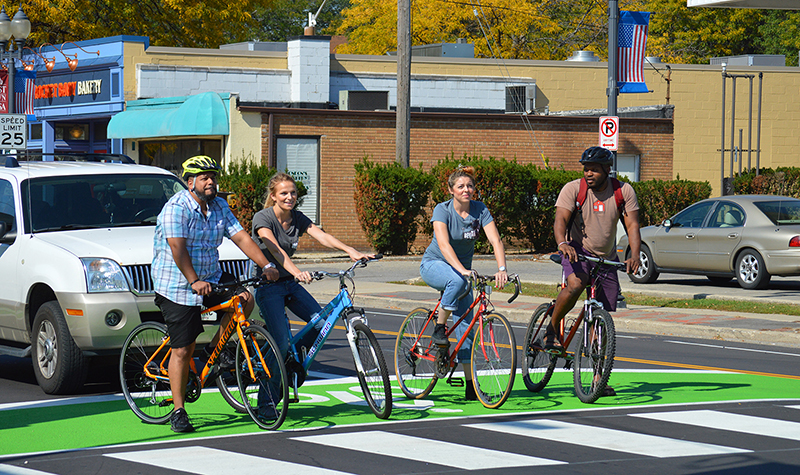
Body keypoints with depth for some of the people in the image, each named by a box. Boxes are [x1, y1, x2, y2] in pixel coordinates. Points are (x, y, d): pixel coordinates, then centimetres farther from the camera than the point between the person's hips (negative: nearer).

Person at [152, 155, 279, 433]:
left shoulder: (219, 207, 4)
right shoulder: (177, 208, -17)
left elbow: (241, 237, -1)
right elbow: (178, 248, -25)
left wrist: (266, 266, -11)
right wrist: (194, 281, -33)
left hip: (211, 277, 7)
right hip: (177, 285, -7)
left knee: (245, 299, -15)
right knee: (182, 350, -7)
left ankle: (215, 348, 6)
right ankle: (178, 412, 1)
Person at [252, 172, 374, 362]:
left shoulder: (298, 218, 4)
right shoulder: (262, 218, -14)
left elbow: (322, 237, -13)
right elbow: (275, 249, -31)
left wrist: (350, 250, -32)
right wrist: (297, 272, -48)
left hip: (290, 283, 6)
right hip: (268, 287, -6)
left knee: (322, 324, -10)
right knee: (281, 344, -18)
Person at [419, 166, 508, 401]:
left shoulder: (480, 210, -9)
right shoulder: (442, 210, -19)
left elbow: (495, 240, -20)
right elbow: (444, 244, -32)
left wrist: (502, 269, -37)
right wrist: (461, 270, -47)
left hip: (461, 269, 4)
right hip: (434, 265, -4)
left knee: (465, 323, -6)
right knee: (457, 281, -39)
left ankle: (470, 385, -6)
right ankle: (439, 329, -18)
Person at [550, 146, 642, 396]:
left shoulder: (623, 191, -6)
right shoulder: (573, 189, -12)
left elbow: (632, 225, -12)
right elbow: (561, 219, -22)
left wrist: (635, 255, -28)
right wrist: (563, 243, -43)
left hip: (607, 258, 3)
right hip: (577, 251, -3)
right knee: (576, 283, -36)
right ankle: (550, 331, -13)